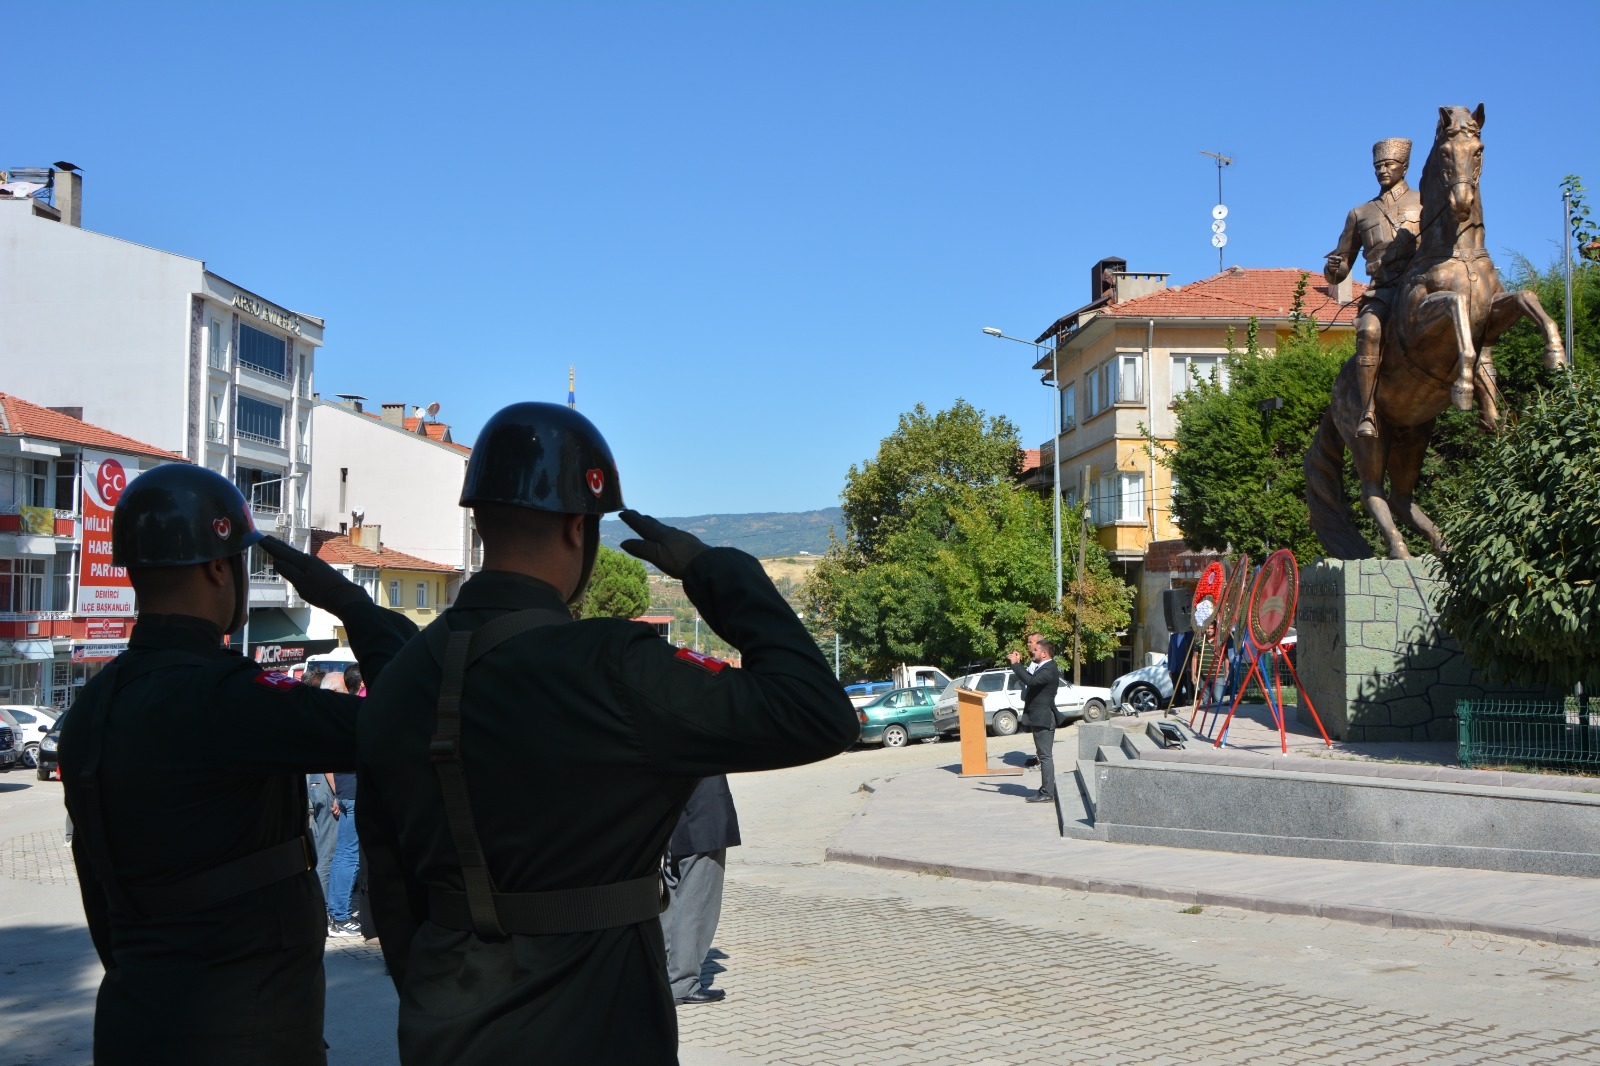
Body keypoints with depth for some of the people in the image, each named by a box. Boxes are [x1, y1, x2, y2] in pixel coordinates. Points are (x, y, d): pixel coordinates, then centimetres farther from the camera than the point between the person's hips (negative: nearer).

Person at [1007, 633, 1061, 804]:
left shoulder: (1049, 670, -19)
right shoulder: (1043, 667, 16)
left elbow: (1030, 680, -33)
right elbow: (1029, 678, 22)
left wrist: (1015, 664, -25)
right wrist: (1016, 663, 12)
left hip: (1043, 718, -11)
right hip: (1039, 718, 11)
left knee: (1045, 755, -8)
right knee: (1044, 755, 14)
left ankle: (1047, 793, -6)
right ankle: (1046, 789, 21)